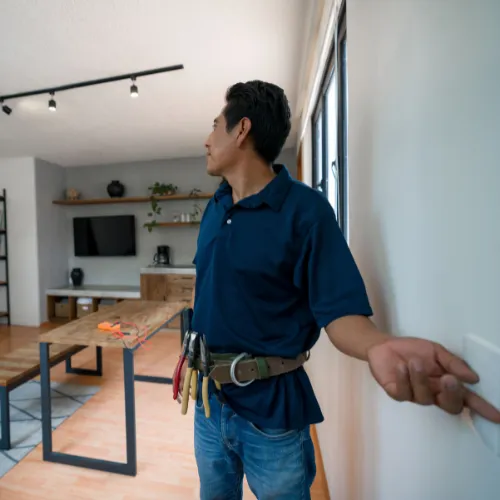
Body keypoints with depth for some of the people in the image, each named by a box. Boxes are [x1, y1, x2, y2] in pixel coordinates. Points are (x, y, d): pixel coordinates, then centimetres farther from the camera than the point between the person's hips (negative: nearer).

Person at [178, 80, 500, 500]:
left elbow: (340, 311, -21)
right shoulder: (213, 209, 2)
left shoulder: (305, 209, -19)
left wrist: (380, 347, -41)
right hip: (209, 398, 7)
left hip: (271, 408, -6)